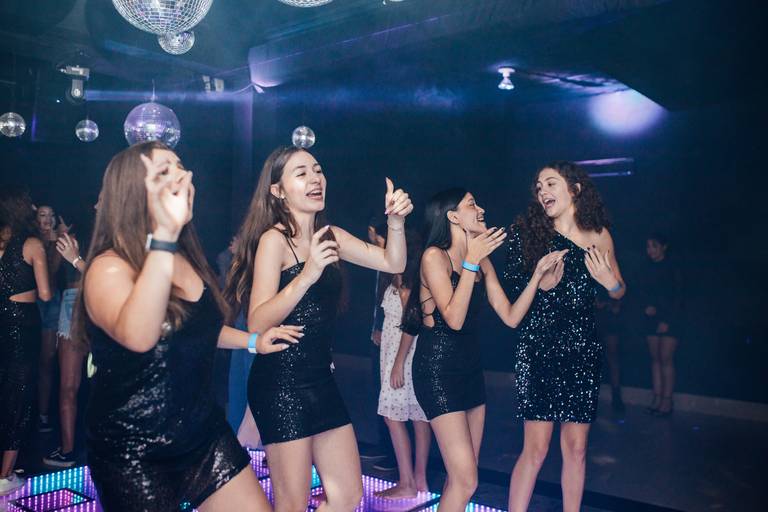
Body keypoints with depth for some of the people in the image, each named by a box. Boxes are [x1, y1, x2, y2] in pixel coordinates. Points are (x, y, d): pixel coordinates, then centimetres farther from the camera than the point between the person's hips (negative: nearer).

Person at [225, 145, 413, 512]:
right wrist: (306, 276, -32)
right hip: (281, 384, -7)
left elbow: (393, 263, 7)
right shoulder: (274, 238, -12)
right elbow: (257, 324, -21)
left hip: (321, 381, 7)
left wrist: (396, 221, -10)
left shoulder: (329, 235, 8)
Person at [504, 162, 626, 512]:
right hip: (538, 348, -3)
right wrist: (541, 284, -19)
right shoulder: (528, 232, 0)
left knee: (576, 446, 8)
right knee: (536, 447, -5)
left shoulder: (599, 236, 7)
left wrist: (610, 281, -4)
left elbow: (619, 292, 17)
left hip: (582, 350, 3)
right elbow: (511, 287, -2)